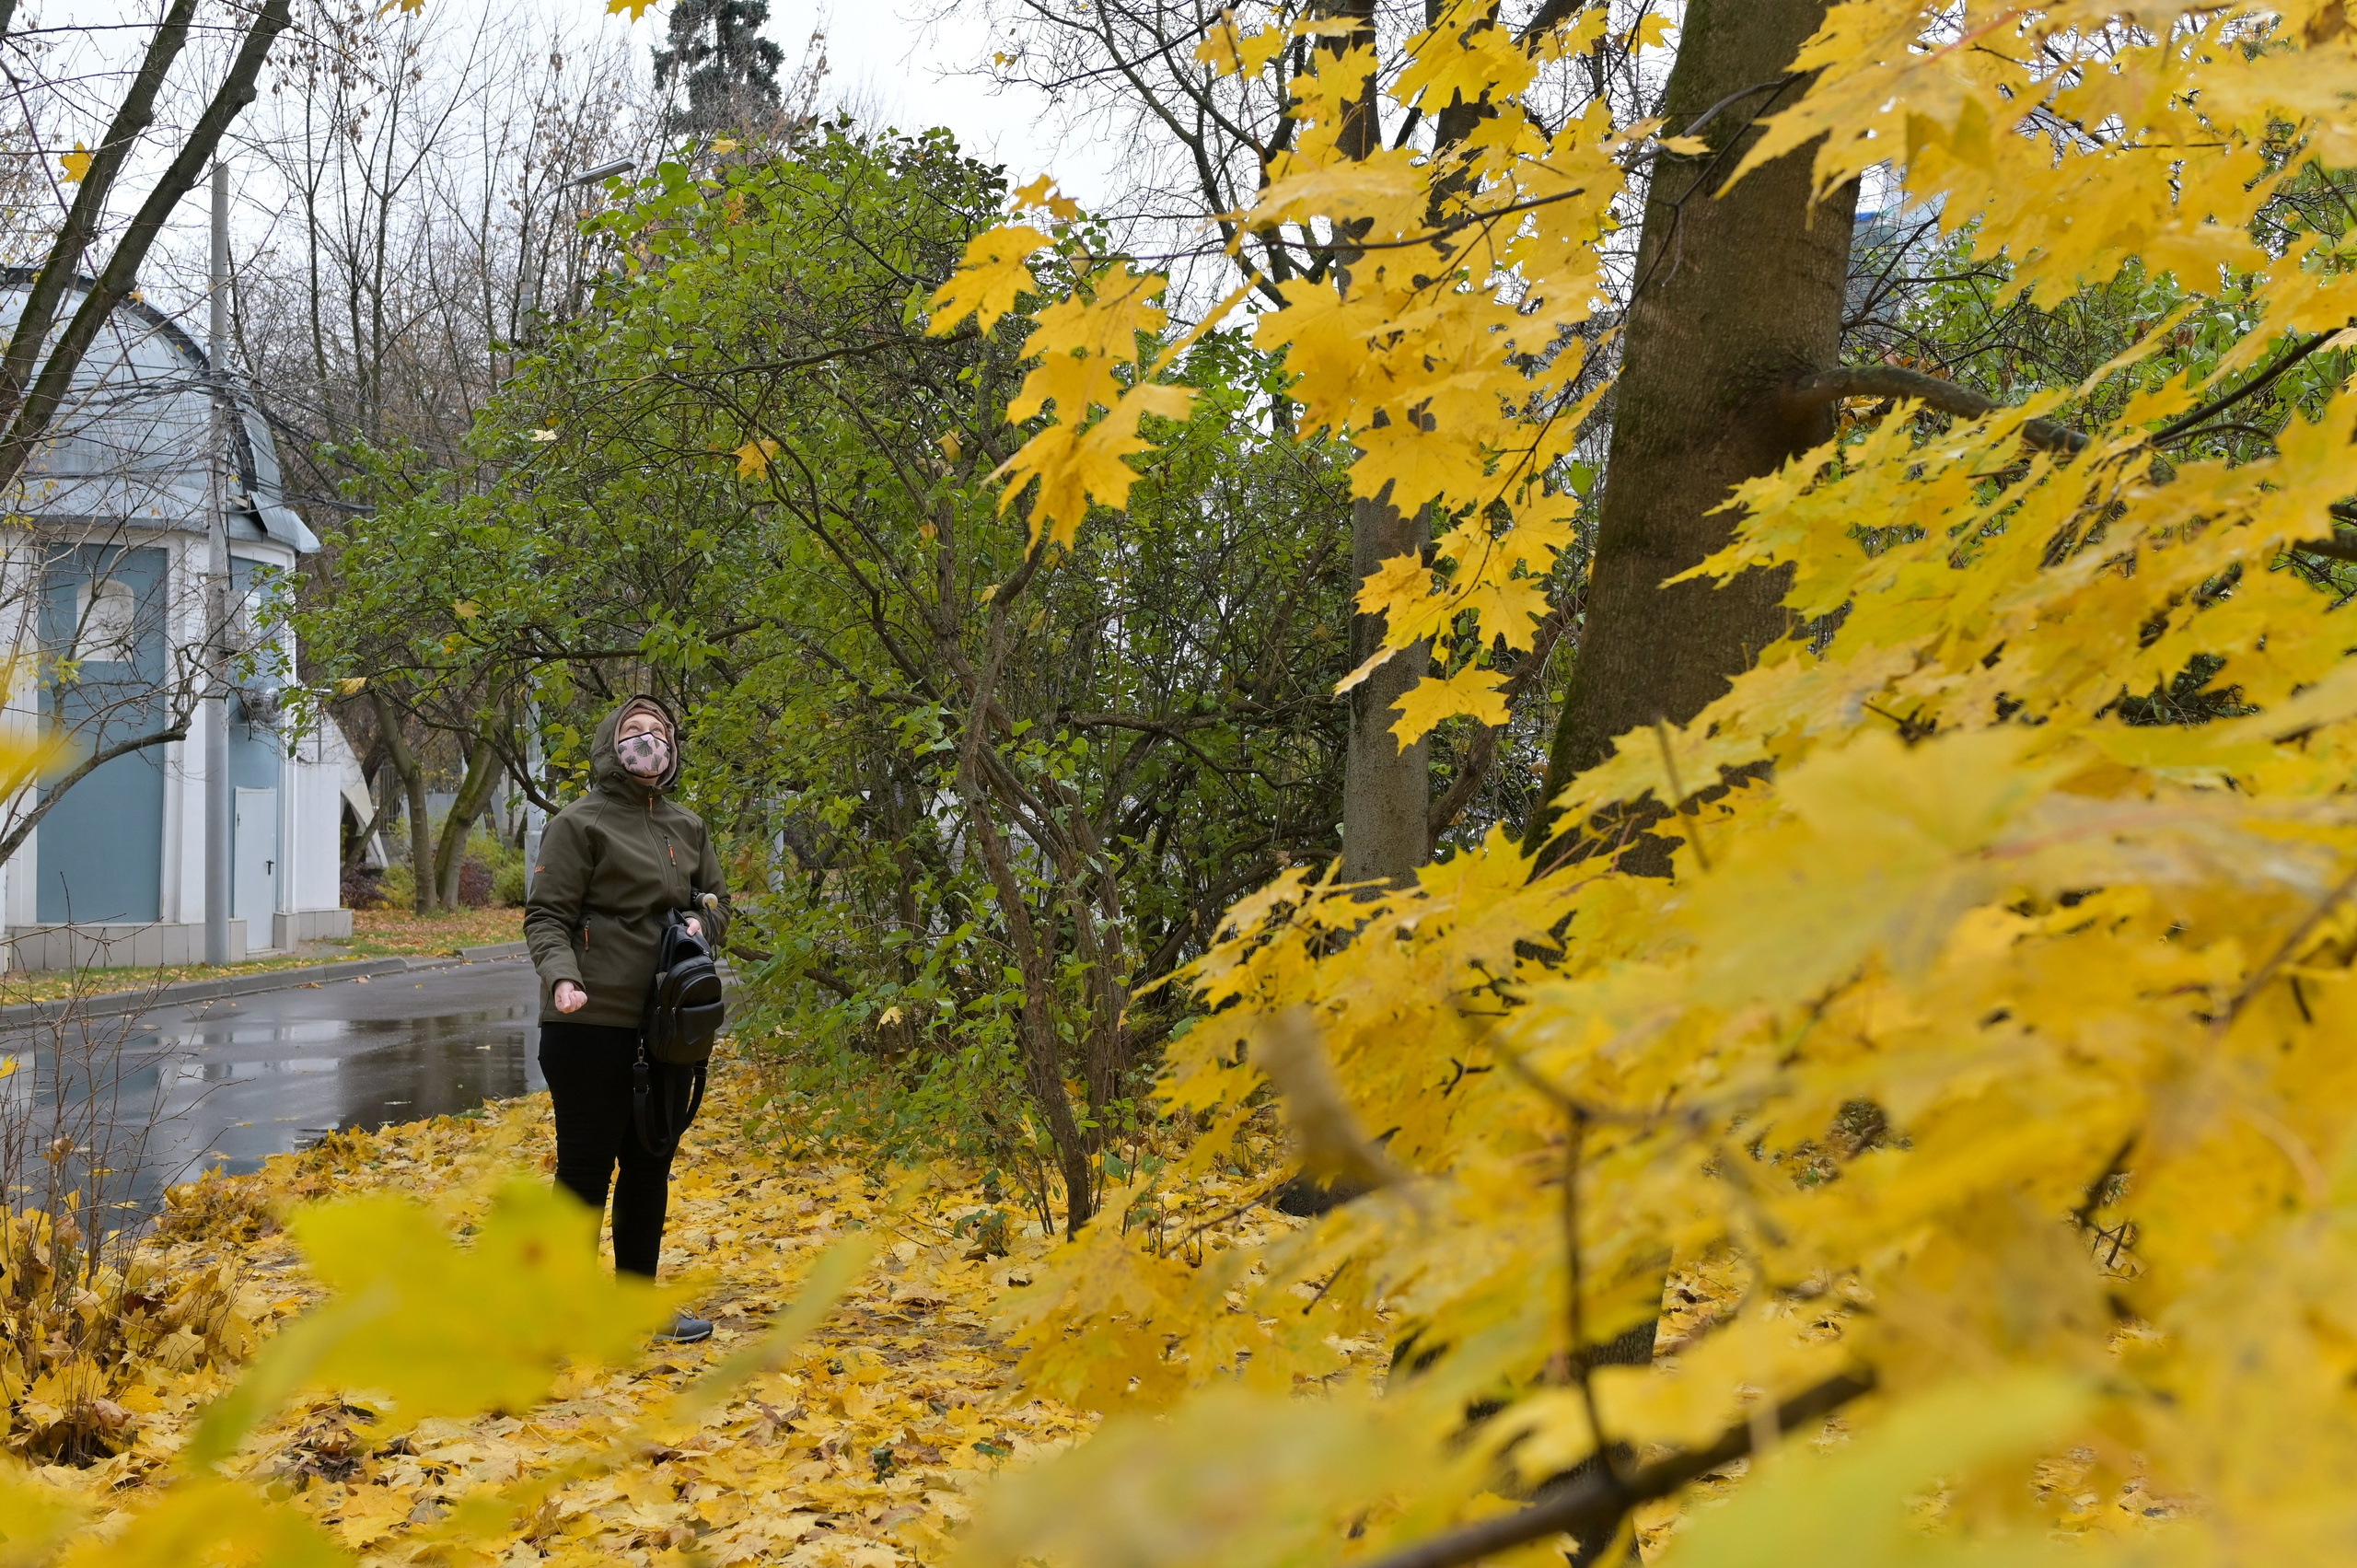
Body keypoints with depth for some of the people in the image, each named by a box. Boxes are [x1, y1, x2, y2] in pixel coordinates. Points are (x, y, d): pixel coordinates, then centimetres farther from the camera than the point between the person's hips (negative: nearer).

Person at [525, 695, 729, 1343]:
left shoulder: (687, 827, 13)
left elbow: (716, 900, 24)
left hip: (665, 1024, 7)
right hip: (592, 1023, -7)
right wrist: (561, 977, -27)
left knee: (650, 1166, 14)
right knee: (586, 1167, -2)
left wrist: (700, 922, 1)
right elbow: (546, 915, -9)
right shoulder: (581, 823, -5)